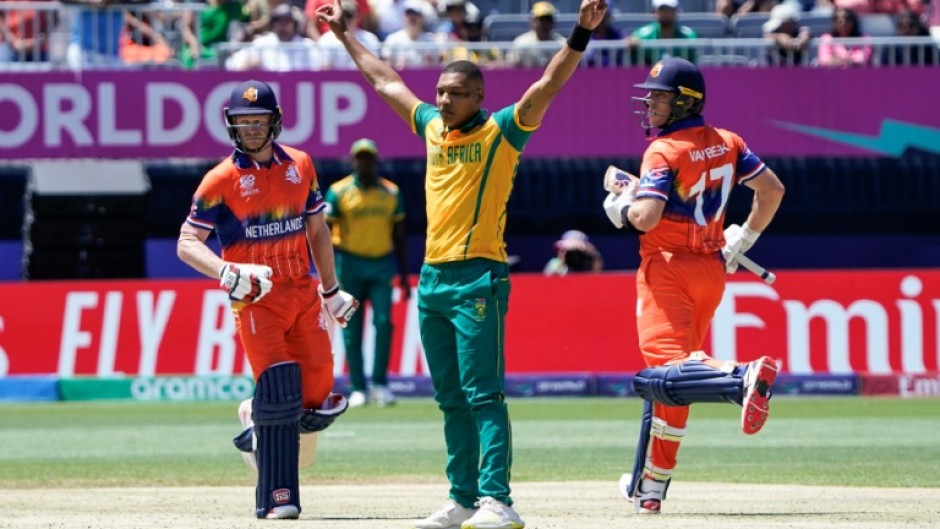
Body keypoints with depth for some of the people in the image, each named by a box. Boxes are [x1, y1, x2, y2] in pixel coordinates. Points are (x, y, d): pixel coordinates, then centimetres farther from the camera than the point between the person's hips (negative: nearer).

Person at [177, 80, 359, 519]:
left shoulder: (300, 165, 8)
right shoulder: (221, 179, -5)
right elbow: (187, 243, -9)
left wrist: (331, 289, 20)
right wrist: (226, 273, -26)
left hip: (303, 293, 4)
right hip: (256, 300, -4)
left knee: (317, 399, -1)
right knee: (279, 392, -14)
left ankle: (258, 423, 30)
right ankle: (277, 497, -8)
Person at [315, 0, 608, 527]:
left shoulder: (502, 132, -3)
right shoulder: (432, 128, 14)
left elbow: (549, 84, -14)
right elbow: (384, 80, 27)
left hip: (479, 279, -7)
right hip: (433, 278, 7)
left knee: (483, 394, -13)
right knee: (451, 399, 9)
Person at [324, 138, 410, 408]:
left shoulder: (391, 192, 8)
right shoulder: (339, 191, -1)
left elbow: (399, 235, 14)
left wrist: (404, 275, 11)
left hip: (382, 264, 2)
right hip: (350, 265, -2)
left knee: (383, 322, -12)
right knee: (351, 329, 1)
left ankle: (379, 383, -7)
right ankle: (357, 388, 6)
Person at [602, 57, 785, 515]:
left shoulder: (664, 152, -12)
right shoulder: (727, 143, 9)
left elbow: (646, 217, -22)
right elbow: (772, 190, 11)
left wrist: (620, 206, 0)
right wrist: (742, 240, 20)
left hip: (668, 268, -8)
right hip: (712, 270, 8)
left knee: (670, 368, -20)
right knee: (667, 374, 15)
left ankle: (744, 377, -47)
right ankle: (649, 485, 19)